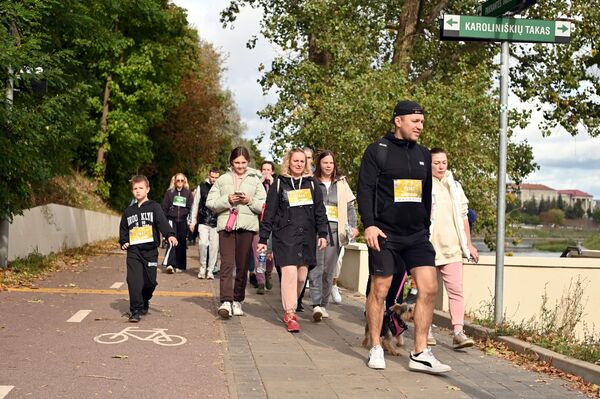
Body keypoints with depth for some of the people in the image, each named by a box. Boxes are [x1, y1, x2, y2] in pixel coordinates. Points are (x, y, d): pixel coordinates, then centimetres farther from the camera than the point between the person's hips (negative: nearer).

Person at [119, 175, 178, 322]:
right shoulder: (128, 211, 14)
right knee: (134, 280, -13)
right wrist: (123, 242, 8)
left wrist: (170, 235, -28)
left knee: (150, 281, 4)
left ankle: (144, 303, 31)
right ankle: (136, 310, -9)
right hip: (133, 251, 2)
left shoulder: (154, 207, 2)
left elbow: (163, 222, -13)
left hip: (150, 250, -1)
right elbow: (123, 228, 23)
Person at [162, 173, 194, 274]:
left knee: (182, 243, 4)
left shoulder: (188, 193, 8)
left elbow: (191, 208, 5)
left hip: (183, 221, 1)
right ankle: (170, 264, -23)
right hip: (171, 220, -1)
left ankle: (180, 265, 13)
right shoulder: (169, 192, 7)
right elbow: (164, 207, 6)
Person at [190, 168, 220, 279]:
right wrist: (193, 221, 7)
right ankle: (203, 267, 6)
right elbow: (195, 205, 10)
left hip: (216, 223, 0)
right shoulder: (201, 187, 5)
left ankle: (210, 270, 12)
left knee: (214, 246, 1)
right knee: (203, 243, -12)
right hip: (203, 221, 0)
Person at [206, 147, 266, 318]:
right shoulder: (222, 179, 11)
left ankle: (237, 300, 17)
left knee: (242, 265, 6)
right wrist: (227, 200, -10)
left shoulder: (255, 180, 12)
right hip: (226, 225, -1)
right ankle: (226, 302, -18)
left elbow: (264, 206, 7)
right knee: (227, 264, -12)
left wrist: (250, 201, -10)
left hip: (247, 226, 1)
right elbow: (210, 203, 5)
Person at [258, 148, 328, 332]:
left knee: (301, 275, 4)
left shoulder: (311, 184, 12)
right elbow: (269, 213, 4)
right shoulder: (279, 184, 4)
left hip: (307, 236, 3)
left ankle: (290, 307, 24)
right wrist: (263, 239, 1)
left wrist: (322, 234, 4)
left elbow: (320, 211, 13)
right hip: (285, 236, -3)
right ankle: (290, 315, -8)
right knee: (289, 272, -13)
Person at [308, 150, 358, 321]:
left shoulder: (341, 183, 16)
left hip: (335, 229, 3)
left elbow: (349, 206, 14)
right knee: (316, 266, -12)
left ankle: (324, 305, 12)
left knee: (329, 270, 4)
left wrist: (353, 226, 3)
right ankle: (316, 305, -17)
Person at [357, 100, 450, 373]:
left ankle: (420, 354, 0)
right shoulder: (377, 151, -2)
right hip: (385, 234, -5)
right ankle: (376, 349, 17)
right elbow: (365, 189, -8)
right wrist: (369, 224, -18)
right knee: (380, 290, 2)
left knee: (429, 288, -5)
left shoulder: (423, 155, 14)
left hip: (417, 235, 5)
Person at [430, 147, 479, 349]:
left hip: (452, 248, 3)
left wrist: (469, 244, 17)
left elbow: (463, 217, 19)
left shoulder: (455, 187, 14)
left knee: (456, 290, -7)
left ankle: (458, 332, -11)